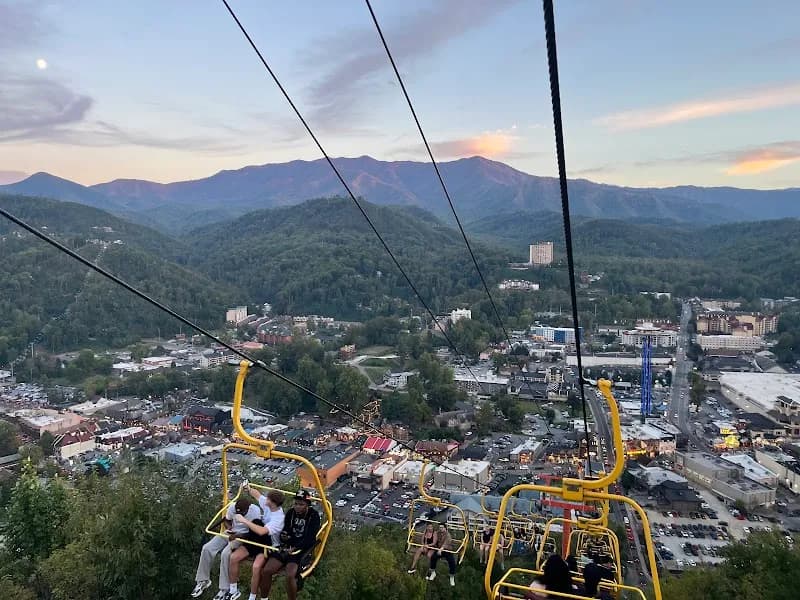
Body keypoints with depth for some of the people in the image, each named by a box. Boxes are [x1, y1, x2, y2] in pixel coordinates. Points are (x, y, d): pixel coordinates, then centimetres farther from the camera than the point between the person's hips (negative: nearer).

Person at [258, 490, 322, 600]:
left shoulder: (314, 516, -7)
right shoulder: (290, 512, 6)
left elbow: (310, 538, -16)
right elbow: (285, 530, 10)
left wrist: (294, 548, -28)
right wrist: (283, 536, -14)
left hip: (302, 549, -5)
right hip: (287, 546, 5)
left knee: (290, 576, -29)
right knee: (266, 571, -13)